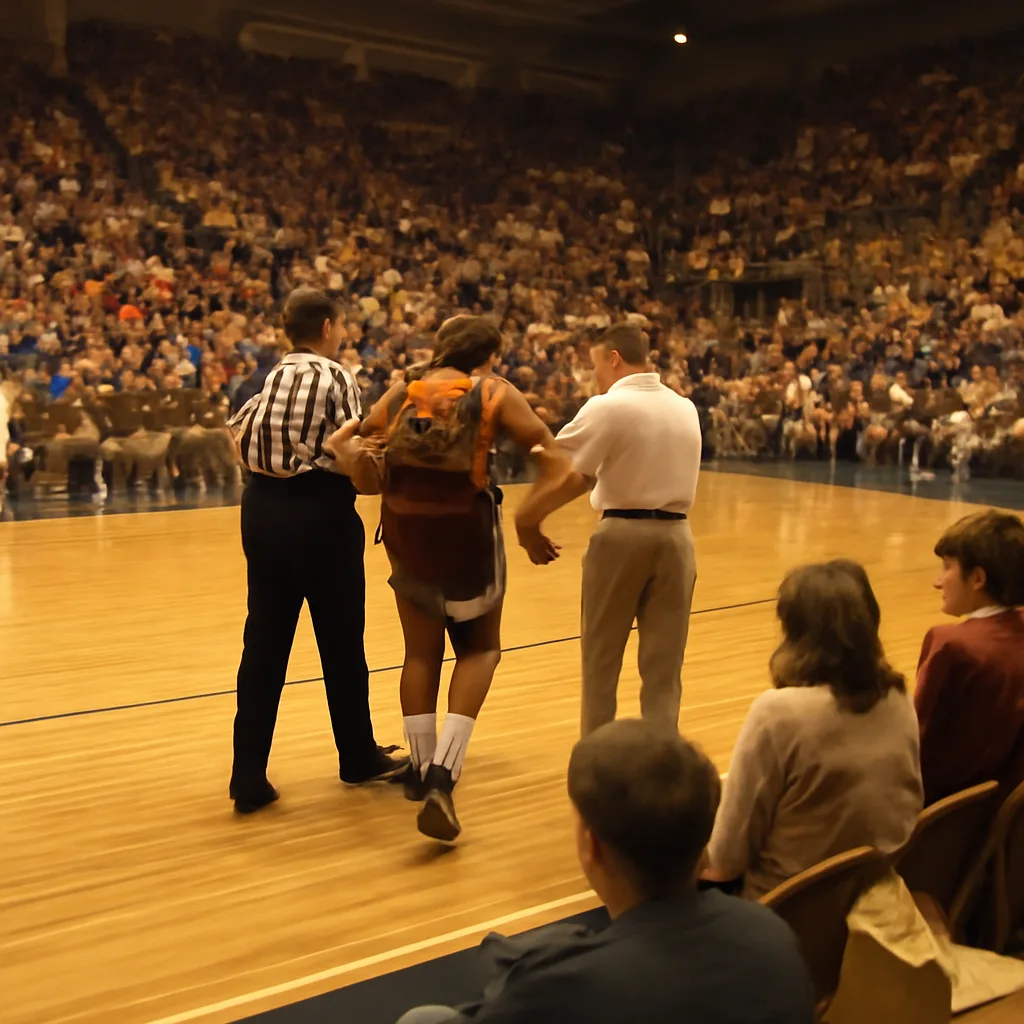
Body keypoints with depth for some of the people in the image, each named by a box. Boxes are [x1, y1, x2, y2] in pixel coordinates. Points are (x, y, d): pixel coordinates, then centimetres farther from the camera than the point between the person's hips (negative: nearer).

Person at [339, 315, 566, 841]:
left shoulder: (404, 389, 9)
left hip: (404, 526, 3)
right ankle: (443, 774, -3)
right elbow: (552, 456, -8)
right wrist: (532, 525, -2)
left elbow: (354, 443, 6)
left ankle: (422, 768, 28)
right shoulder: (496, 393, -1)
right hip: (466, 526, -3)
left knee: (421, 651, 20)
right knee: (480, 648, 14)